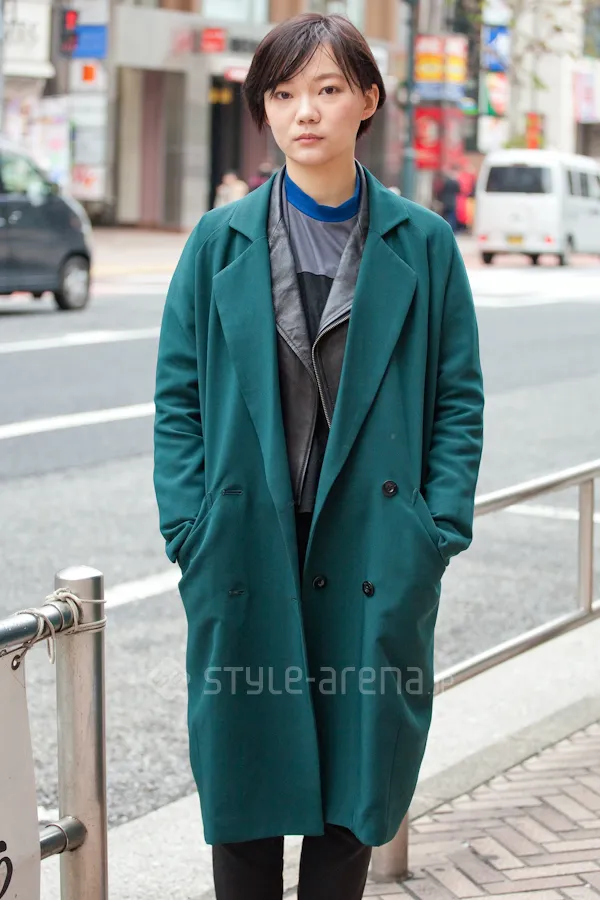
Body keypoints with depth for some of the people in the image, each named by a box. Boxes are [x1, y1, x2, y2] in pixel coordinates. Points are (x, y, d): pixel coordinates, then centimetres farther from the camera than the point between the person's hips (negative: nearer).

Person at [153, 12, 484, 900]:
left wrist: (440, 530, -5)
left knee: (354, 774, 8)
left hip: (374, 558, 0)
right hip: (246, 552, 0)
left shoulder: (423, 243, 3)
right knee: (245, 771, 7)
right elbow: (178, 395, 4)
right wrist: (190, 527, -5)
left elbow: (459, 397, 4)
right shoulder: (220, 241, 4)